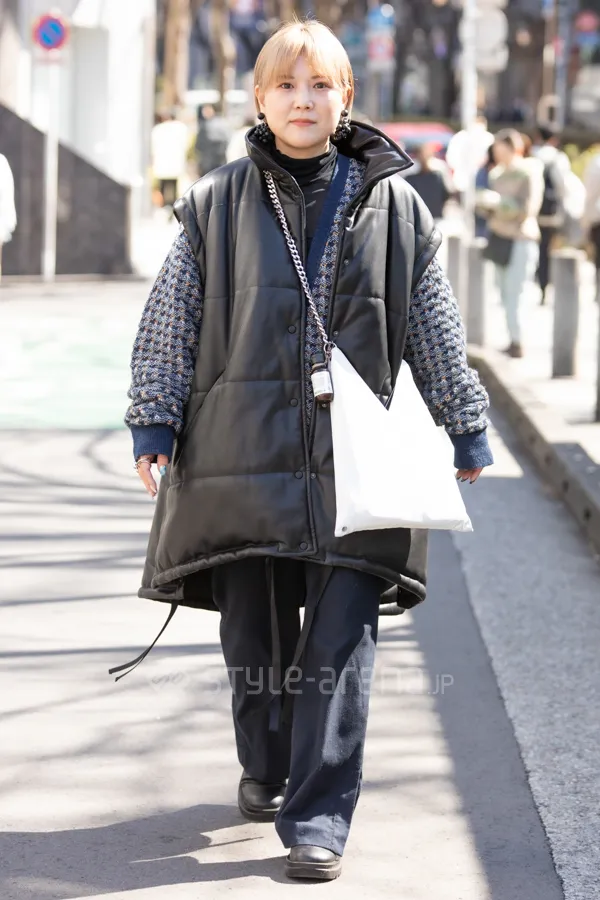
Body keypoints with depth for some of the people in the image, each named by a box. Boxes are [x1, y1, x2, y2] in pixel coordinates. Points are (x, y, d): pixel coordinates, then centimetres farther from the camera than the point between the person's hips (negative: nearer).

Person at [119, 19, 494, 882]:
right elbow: (169, 322, 8)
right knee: (253, 631, 11)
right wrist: (154, 422, 2)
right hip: (243, 449, 1)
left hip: (356, 457, -1)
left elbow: (436, 328, 11)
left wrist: (466, 427, 12)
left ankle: (318, 819, -4)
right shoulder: (216, 205, 5)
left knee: (340, 642, -7)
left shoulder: (391, 205, 5)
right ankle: (265, 770, 35)